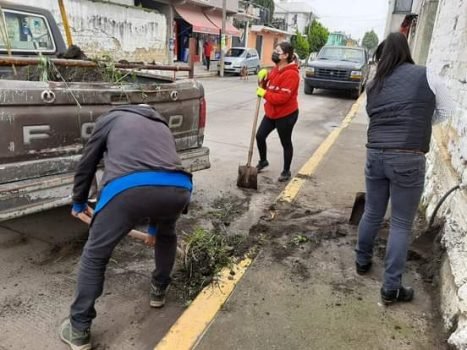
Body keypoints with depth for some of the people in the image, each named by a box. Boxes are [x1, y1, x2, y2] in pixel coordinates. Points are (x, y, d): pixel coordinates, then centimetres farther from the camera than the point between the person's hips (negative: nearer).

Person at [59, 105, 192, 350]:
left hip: (128, 188, -3)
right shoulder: (162, 127, 41)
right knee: (166, 236, 38)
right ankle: (158, 291, 51)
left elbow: (87, 163, 34)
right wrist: (153, 226, 57)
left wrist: (79, 202, 52)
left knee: (95, 256, 18)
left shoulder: (112, 118, 32)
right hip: (178, 188, 4)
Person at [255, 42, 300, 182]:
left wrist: (264, 94, -20)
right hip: (271, 112, 9)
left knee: (286, 143, 7)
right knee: (260, 136, 11)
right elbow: (269, 87, 16)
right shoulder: (276, 69, 7)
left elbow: (282, 97, -28)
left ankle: (286, 171, 23)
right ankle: (263, 161, 36)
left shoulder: (290, 74, -23)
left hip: (286, 115, -9)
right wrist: (264, 78, -4)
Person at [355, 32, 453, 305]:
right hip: (407, 159, -4)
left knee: (372, 214, 21)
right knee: (402, 224, 6)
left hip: (375, 155, 4)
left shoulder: (374, 85, 10)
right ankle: (391, 288, 13)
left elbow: (375, 117, 12)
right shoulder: (425, 75, 1)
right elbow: (446, 111, 11)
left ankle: (363, 261, 40)